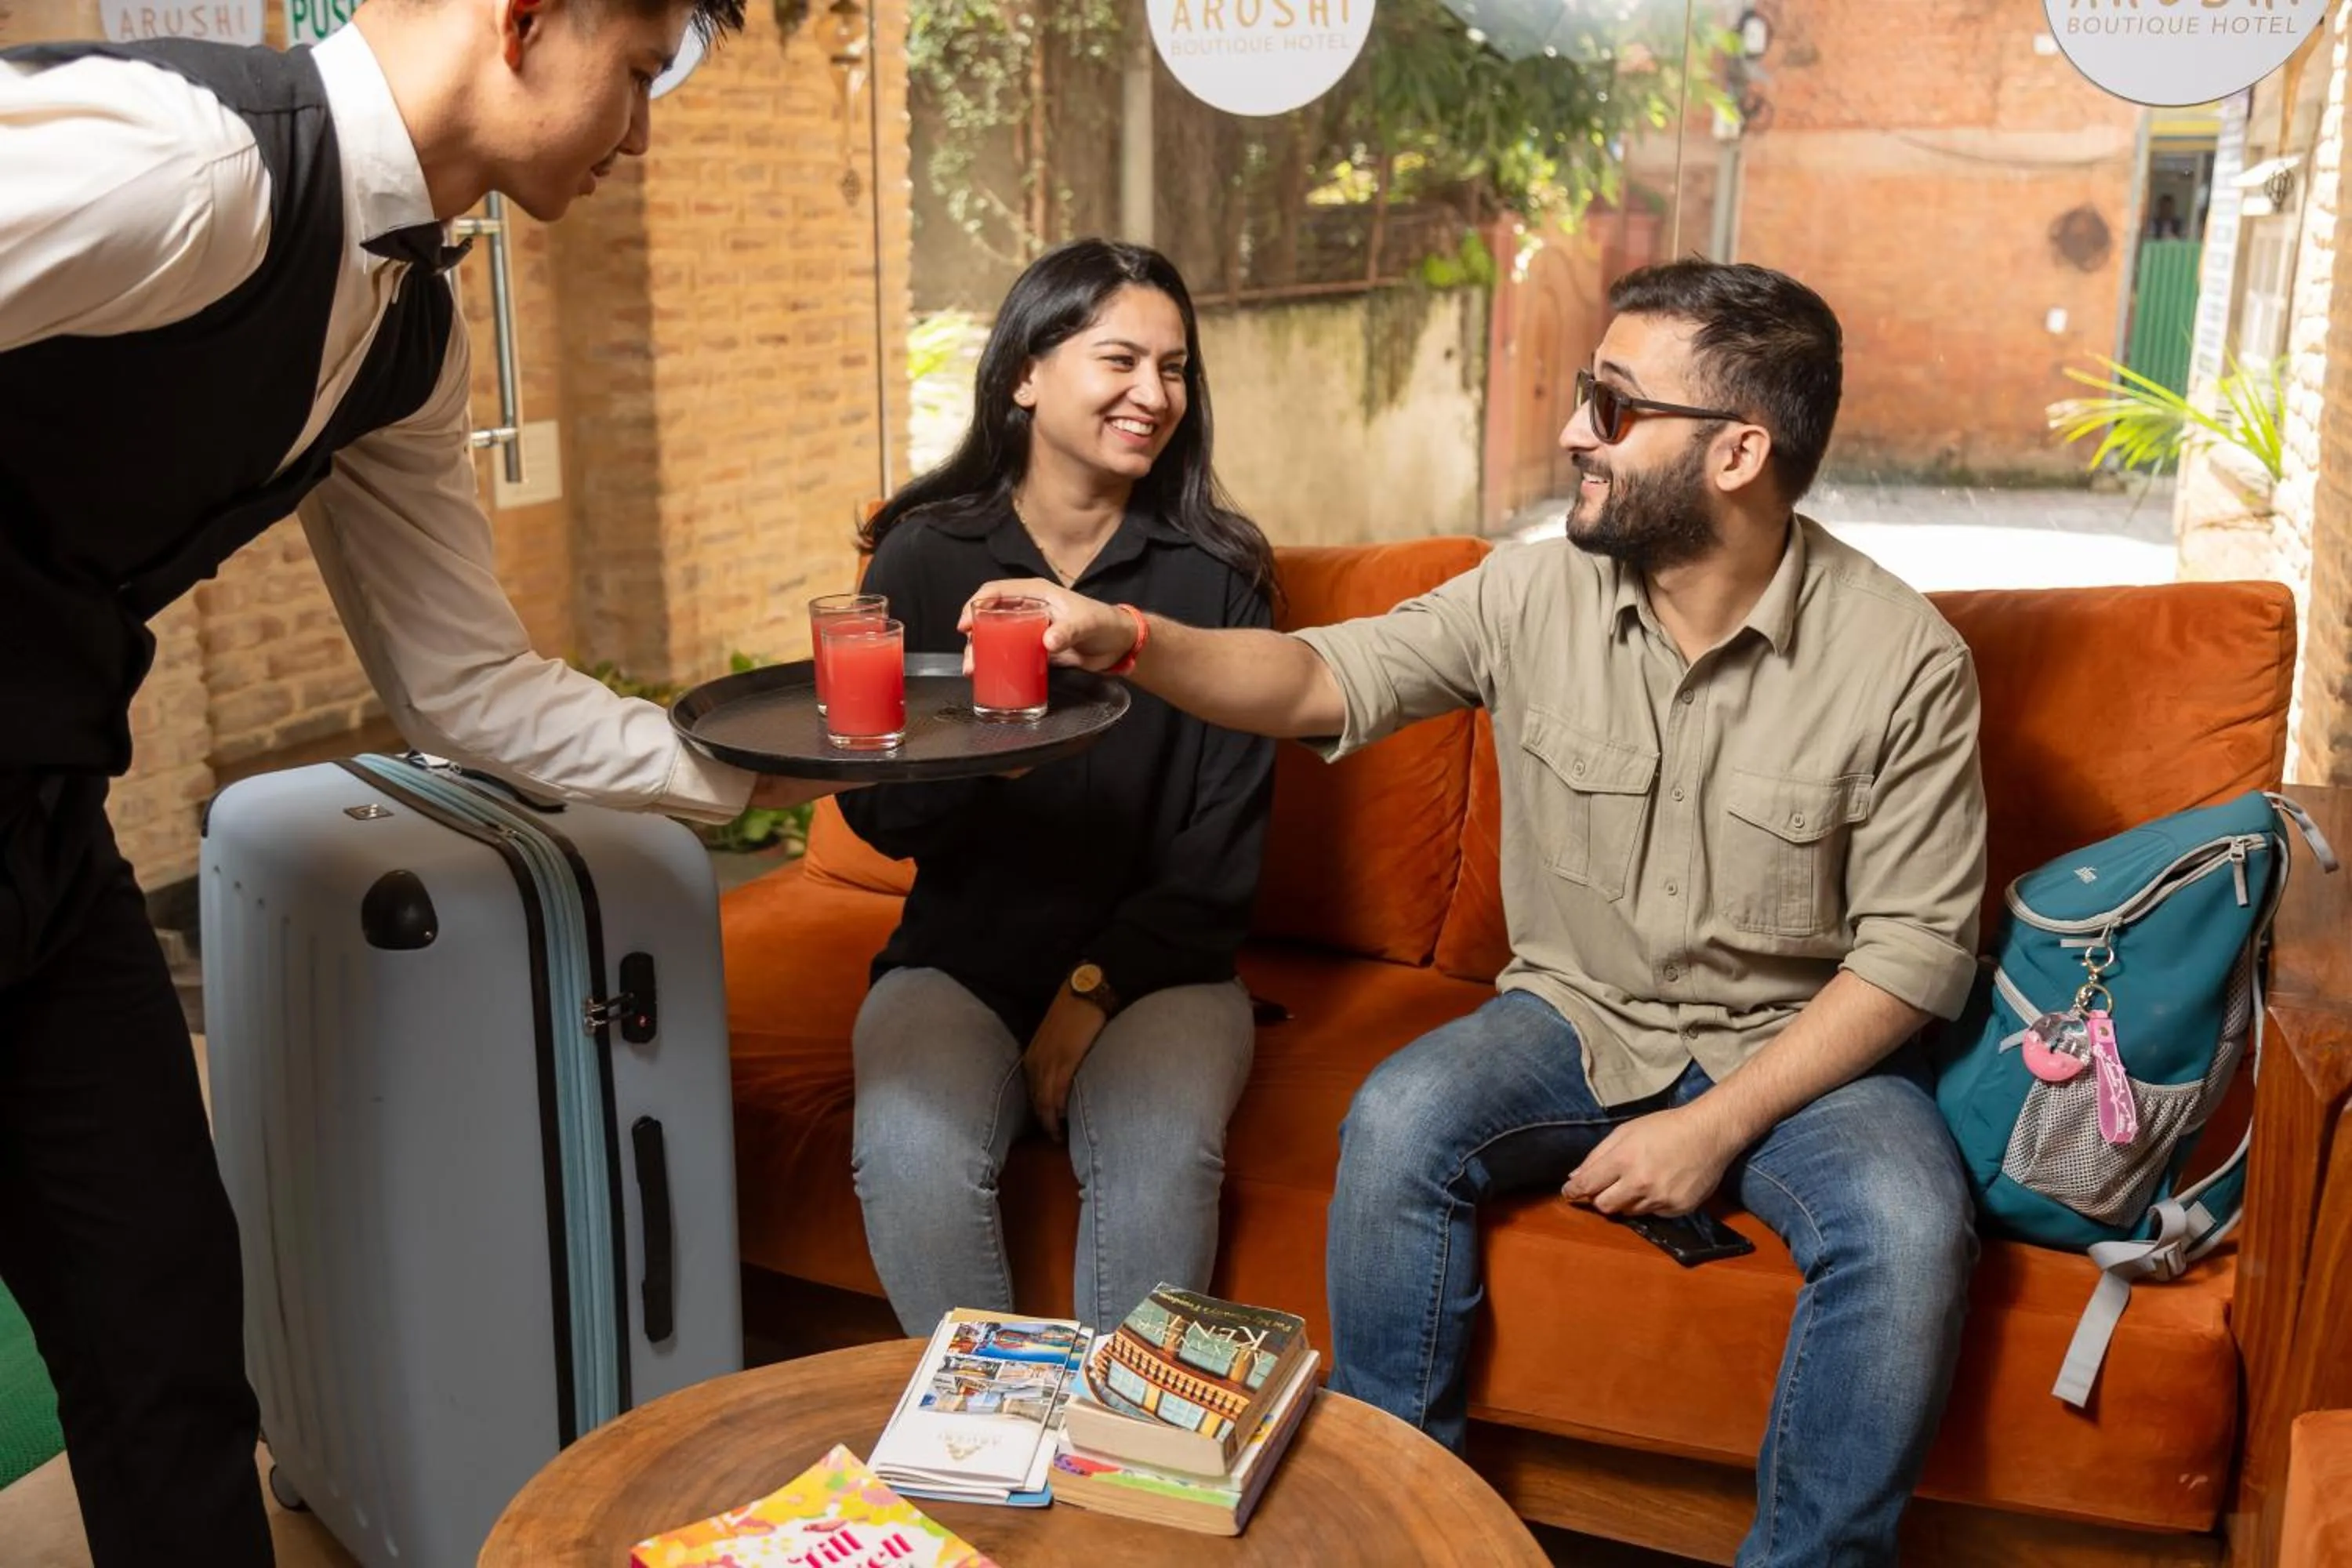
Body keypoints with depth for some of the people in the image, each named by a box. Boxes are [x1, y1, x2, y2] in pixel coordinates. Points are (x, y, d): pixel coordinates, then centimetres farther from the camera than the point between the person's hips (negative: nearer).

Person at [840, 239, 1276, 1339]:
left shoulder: (1218, 574, 1)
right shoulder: (924, 557, 2)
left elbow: (1223, 850, -1)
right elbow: (879, 820, 0)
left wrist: (1097, 987, -11)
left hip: (1154, 962, 0)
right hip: (958, 959, 1)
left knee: (1158, 1157, -29)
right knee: (910, 1154, -28)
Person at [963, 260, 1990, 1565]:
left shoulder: (1902, 661, -14)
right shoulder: (1534, 594, -7)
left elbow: (1915, 945, -12)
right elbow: (1321, 682, -6)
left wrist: (1716, 1124, -18)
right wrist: (1132, 640, -24)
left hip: (1794, 1049, -2)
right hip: (1574, 1018, 2)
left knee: (1907, 1225, -30)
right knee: (1395, 1124, -25)